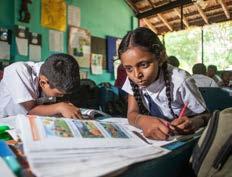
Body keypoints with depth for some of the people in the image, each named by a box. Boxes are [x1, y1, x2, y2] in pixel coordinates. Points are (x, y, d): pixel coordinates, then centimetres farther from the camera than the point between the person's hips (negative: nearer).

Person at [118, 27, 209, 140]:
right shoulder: (132, 79, -11)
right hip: (155, 137, 3)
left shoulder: (179, 81, -22)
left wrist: (193, 123, -32)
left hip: (184, 139, -2)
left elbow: (204, 115, -12)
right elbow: (132, 113, -14)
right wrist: (143, 121, -35)